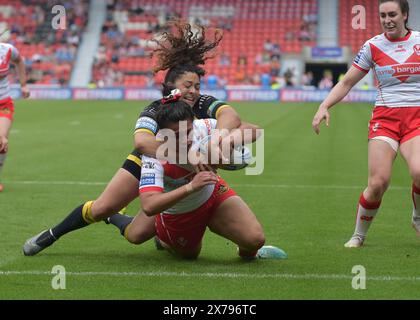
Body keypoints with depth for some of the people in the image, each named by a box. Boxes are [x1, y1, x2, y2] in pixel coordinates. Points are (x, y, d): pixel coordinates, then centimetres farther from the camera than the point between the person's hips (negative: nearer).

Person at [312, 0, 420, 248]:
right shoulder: (373, 46, 3)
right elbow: (346, 83, 7)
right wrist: (325, 106, -7)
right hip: (385, 117, 0)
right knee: (378, 183, -17)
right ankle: (359, 235, 6)